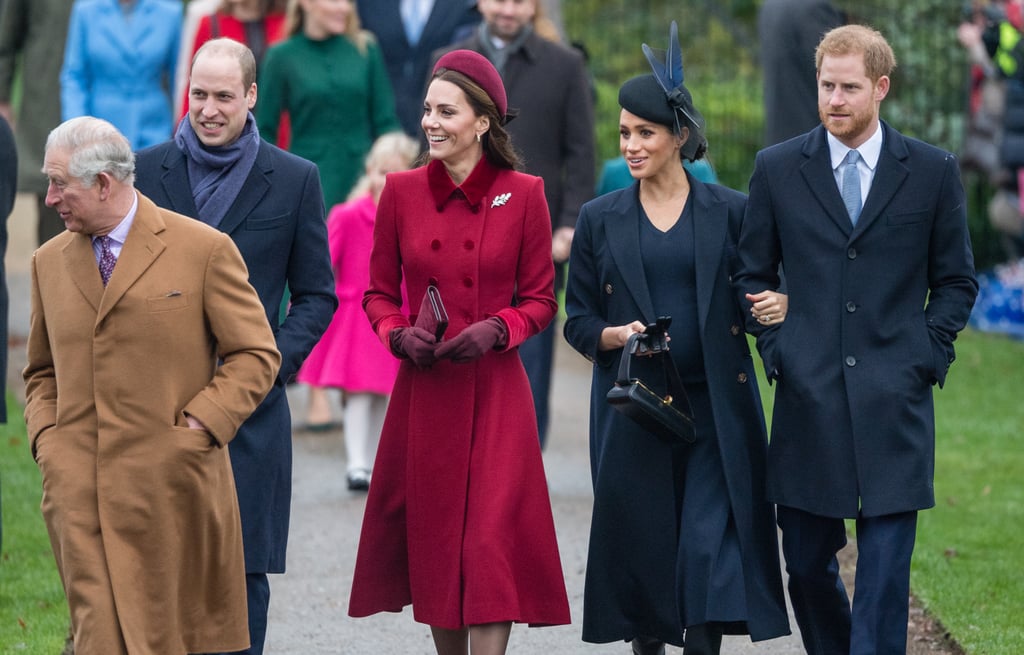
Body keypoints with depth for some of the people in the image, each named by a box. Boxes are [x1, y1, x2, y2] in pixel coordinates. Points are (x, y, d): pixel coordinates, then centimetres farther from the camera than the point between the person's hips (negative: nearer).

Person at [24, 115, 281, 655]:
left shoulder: (204, 250, -2)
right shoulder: (49, 262, 13)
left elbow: (256, 355, 0)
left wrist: (200, 427, -11)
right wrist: (46, 439, 6)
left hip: (172, 489, -3)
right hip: (78, 489, 3)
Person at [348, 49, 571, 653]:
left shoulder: (523, 195, -2)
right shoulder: (402, 191, 3)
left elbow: (541, 301, 4)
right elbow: (379, 292, 11)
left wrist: (496, 330, -14)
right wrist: (399, 335, -9)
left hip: (495, 396, -3)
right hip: (422, 394, 3)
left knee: (490, 540, -9)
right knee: (433, 537, 8)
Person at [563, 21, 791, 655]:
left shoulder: (730, 211, 4)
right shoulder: (601, 220, 7)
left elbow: (761, 295, 9)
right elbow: (578, 319, 9)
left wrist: (779, 306, -14)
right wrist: (617, 334, -12)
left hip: (716, 406, -1)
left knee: (712, 548, -10)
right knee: (639, 545, 2)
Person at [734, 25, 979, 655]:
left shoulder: (933, 171, 4)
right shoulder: (778, 169, 6)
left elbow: (956, 281, 10)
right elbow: (753, 274, 13)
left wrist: (927, 355, -1)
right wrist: (777, 349, 1)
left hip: (894, 397, -2)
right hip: (808, 398, 2)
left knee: (885, 570, -7)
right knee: (806, 562, 7)